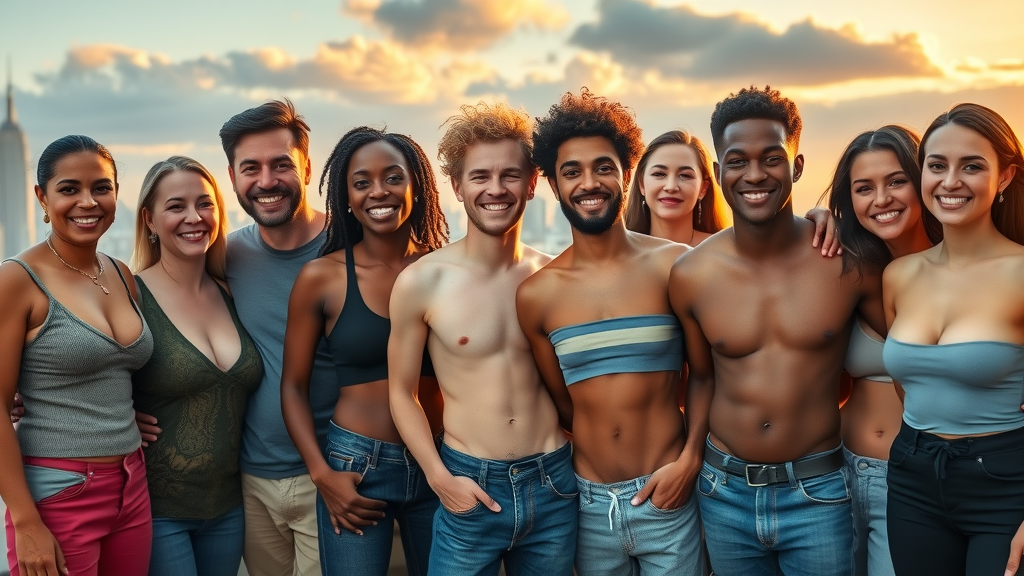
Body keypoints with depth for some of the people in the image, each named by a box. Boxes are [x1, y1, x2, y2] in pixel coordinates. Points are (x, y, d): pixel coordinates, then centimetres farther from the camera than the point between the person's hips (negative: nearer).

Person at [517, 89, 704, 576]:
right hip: (590, 502, 2)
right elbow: (562, 404, 6)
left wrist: (689, 461, -10)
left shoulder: (673, 264, -7)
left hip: (667, 498, -1)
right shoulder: (536, 294, -3)